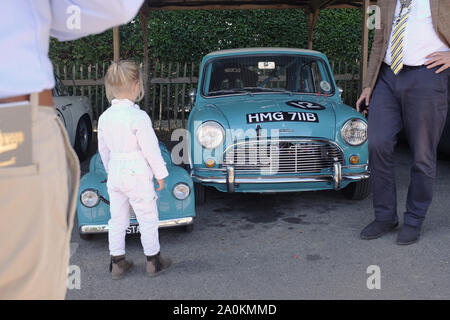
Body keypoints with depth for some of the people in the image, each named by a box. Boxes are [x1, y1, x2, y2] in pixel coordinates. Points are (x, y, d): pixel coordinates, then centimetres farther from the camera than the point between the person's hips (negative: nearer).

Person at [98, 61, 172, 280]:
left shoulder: (105, 116, 1)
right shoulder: (138, 117, -18)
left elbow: (103, 149, 11)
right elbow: (150, 149, -15)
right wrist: (160, 174, -4)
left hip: (115, 174, 6)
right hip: (137, 174, -6)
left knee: (117, 219, 15)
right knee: (148, 219, 9)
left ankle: (117, 263, 24)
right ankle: (153, 261, 21)